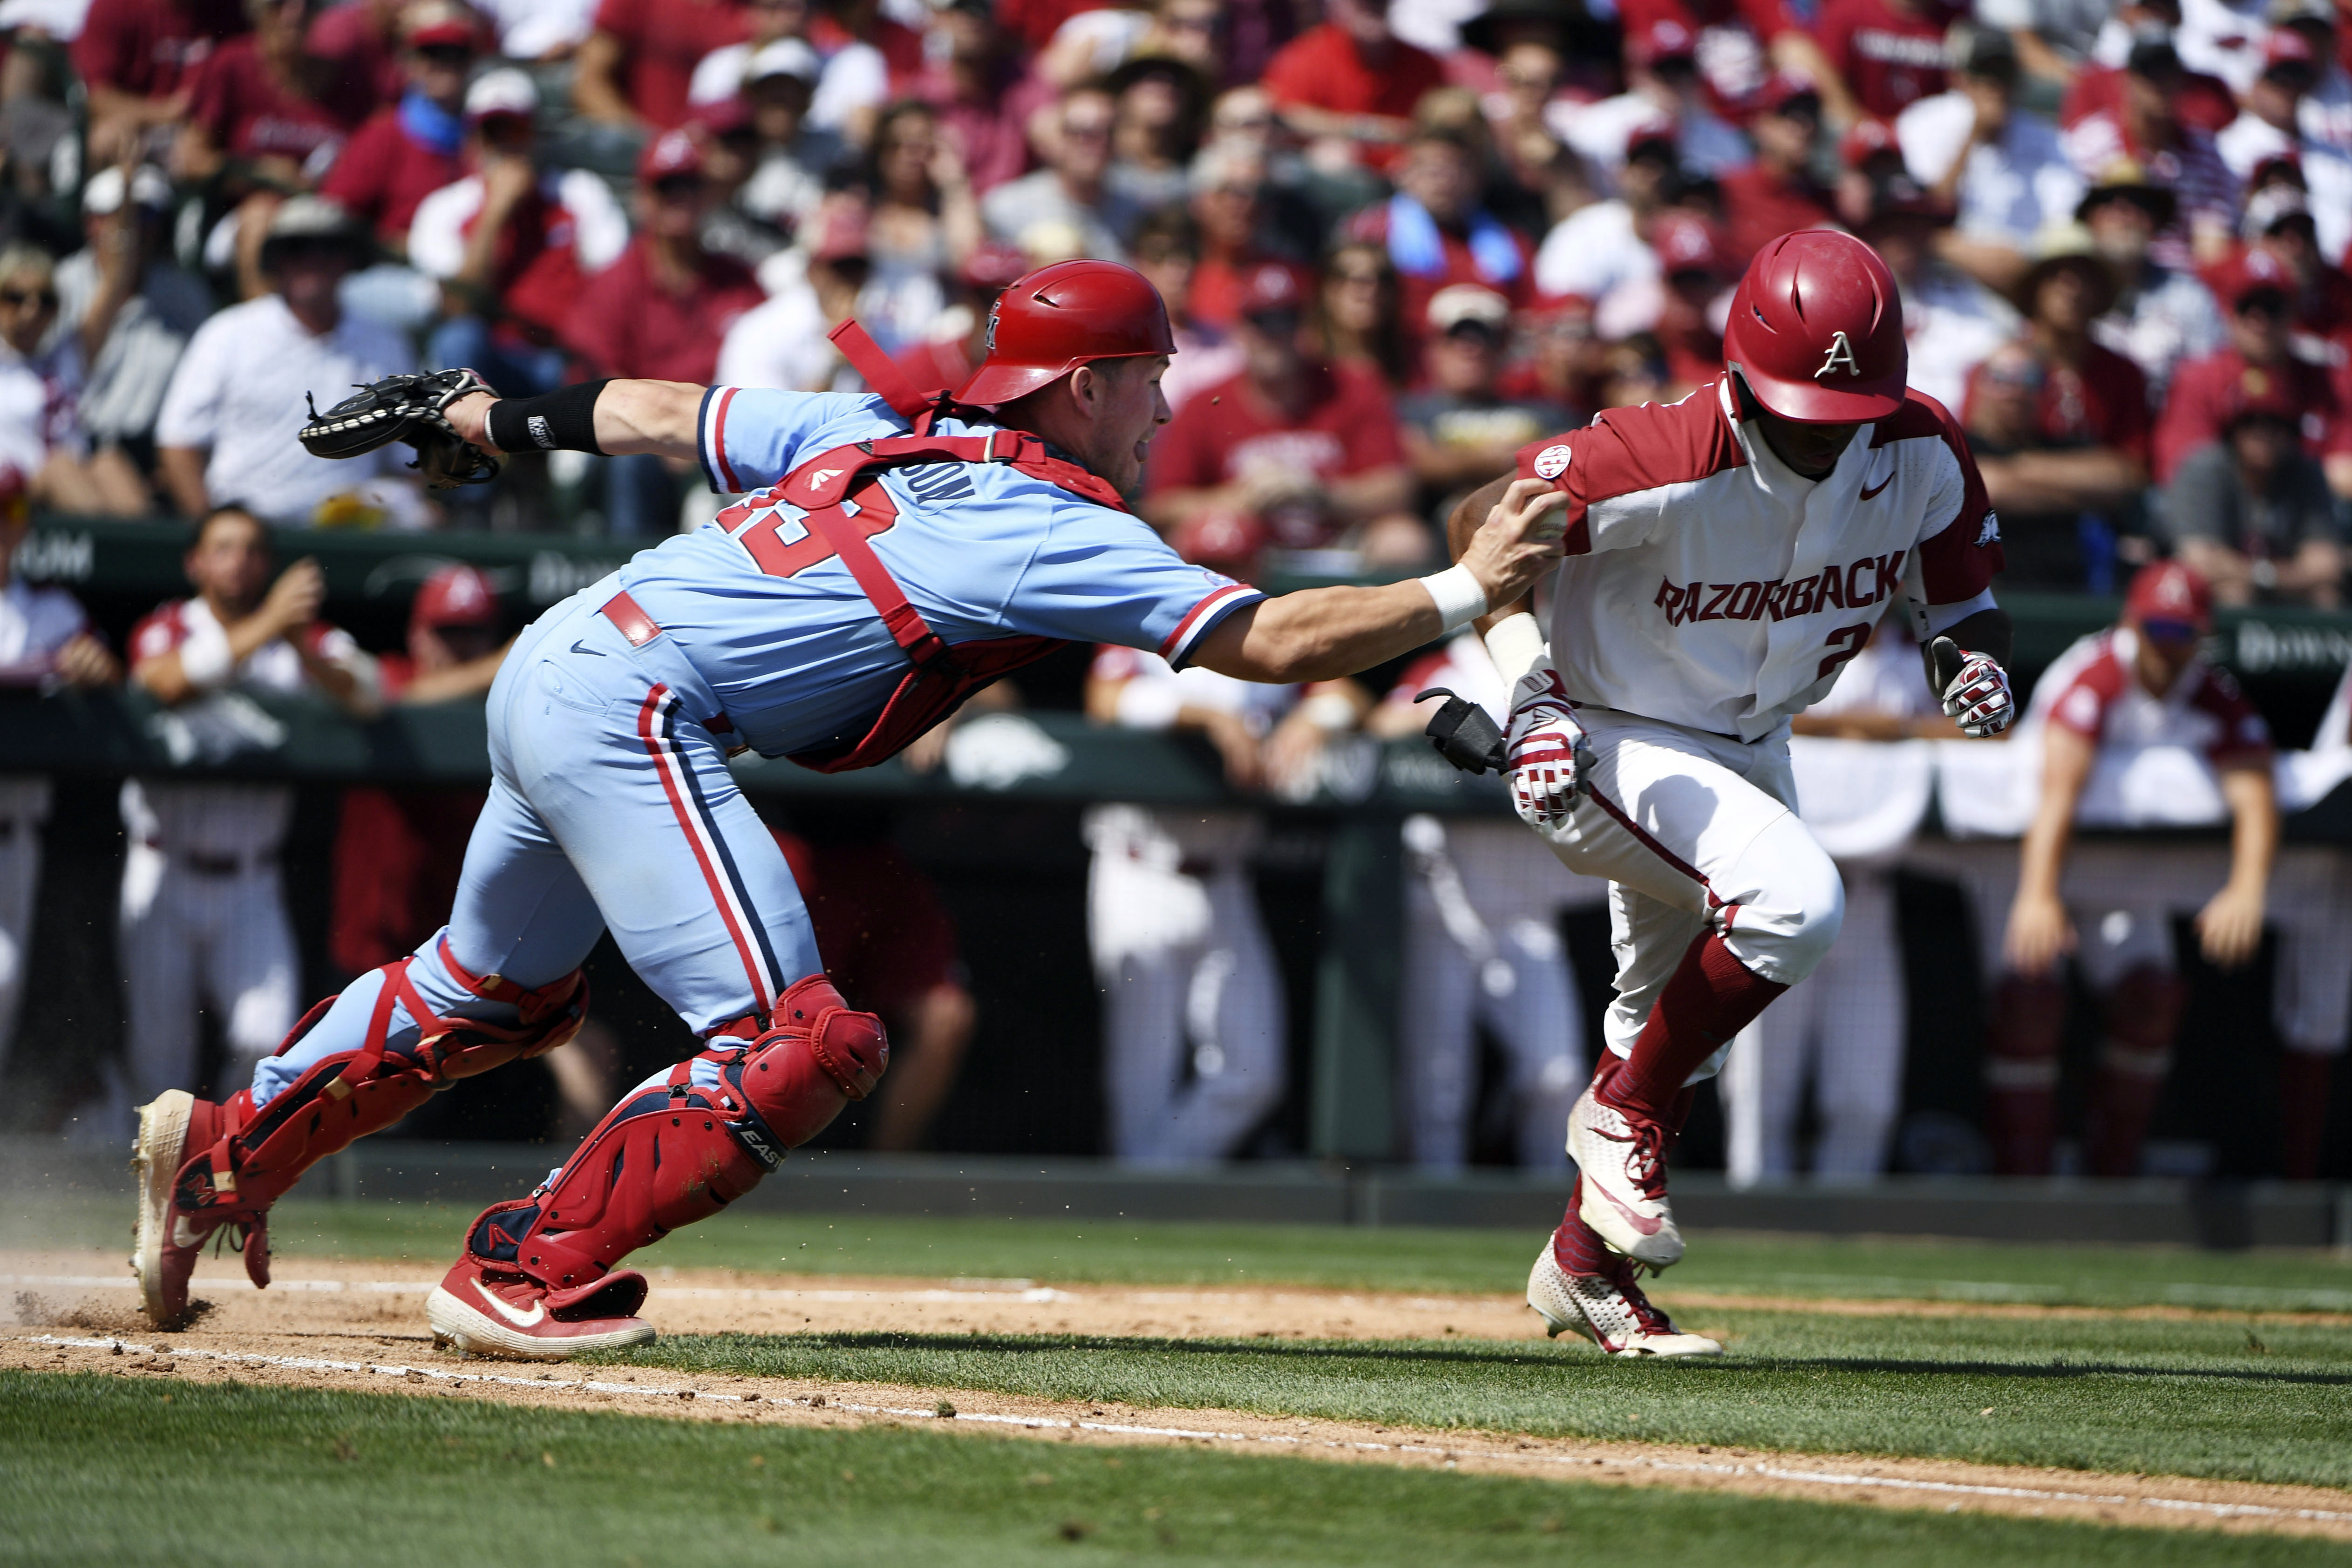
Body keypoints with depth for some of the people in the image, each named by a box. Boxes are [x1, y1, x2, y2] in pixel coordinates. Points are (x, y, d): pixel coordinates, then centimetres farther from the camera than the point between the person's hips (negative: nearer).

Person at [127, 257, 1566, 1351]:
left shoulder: (881, 431, 15)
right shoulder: (1060, 530, -7)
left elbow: (666, 415, 24)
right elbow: (1272, 640, -10)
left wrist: (502, 421, 35)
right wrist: (1465, 592, -4)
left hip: (550, 666, 10)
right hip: (633, 709, -10)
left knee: (499, 990, 31)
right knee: (798, 1043, -12)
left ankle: (223, 1153, 36)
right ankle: (527, 1273, -9)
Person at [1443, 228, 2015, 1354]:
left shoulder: (1922, 453, -14)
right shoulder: (1661, 468, -32)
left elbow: (1963, 578, 4)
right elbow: (1482, 525, -23)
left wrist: (1975, 653, -18)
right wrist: (1533, 693, -33)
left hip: (1751, 750, 7)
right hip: (1607, 745, -7)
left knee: (1678, 1021, 18)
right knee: (1795, 899, -30)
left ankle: (1585, 1264, 36)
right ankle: (1625, 1115, -8)